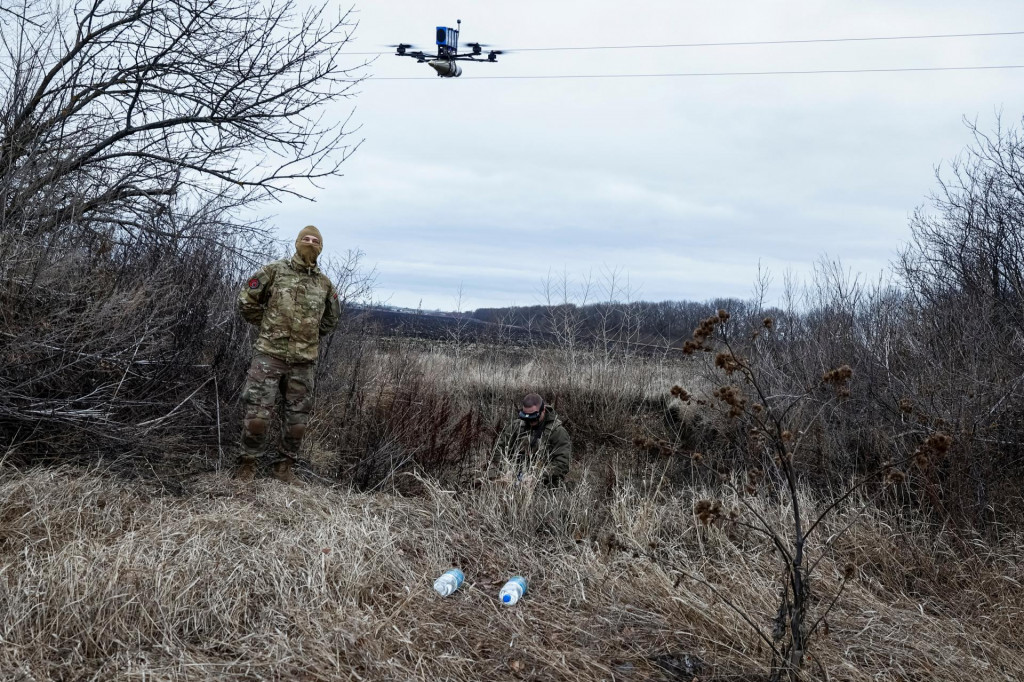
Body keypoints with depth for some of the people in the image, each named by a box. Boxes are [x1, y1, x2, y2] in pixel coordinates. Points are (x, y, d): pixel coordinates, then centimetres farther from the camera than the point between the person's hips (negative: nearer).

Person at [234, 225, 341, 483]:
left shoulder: (325, 283, 10)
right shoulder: (275, 270, -1)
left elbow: (331, 318, 25)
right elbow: (246, 300, 4)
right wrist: (266, 326, 6)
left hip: (303, 361, 4)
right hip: (270, 355, -4)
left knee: (297, 419, 8)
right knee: (258, 414, -6)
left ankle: (285, 465, 21)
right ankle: (247, 464, 9)